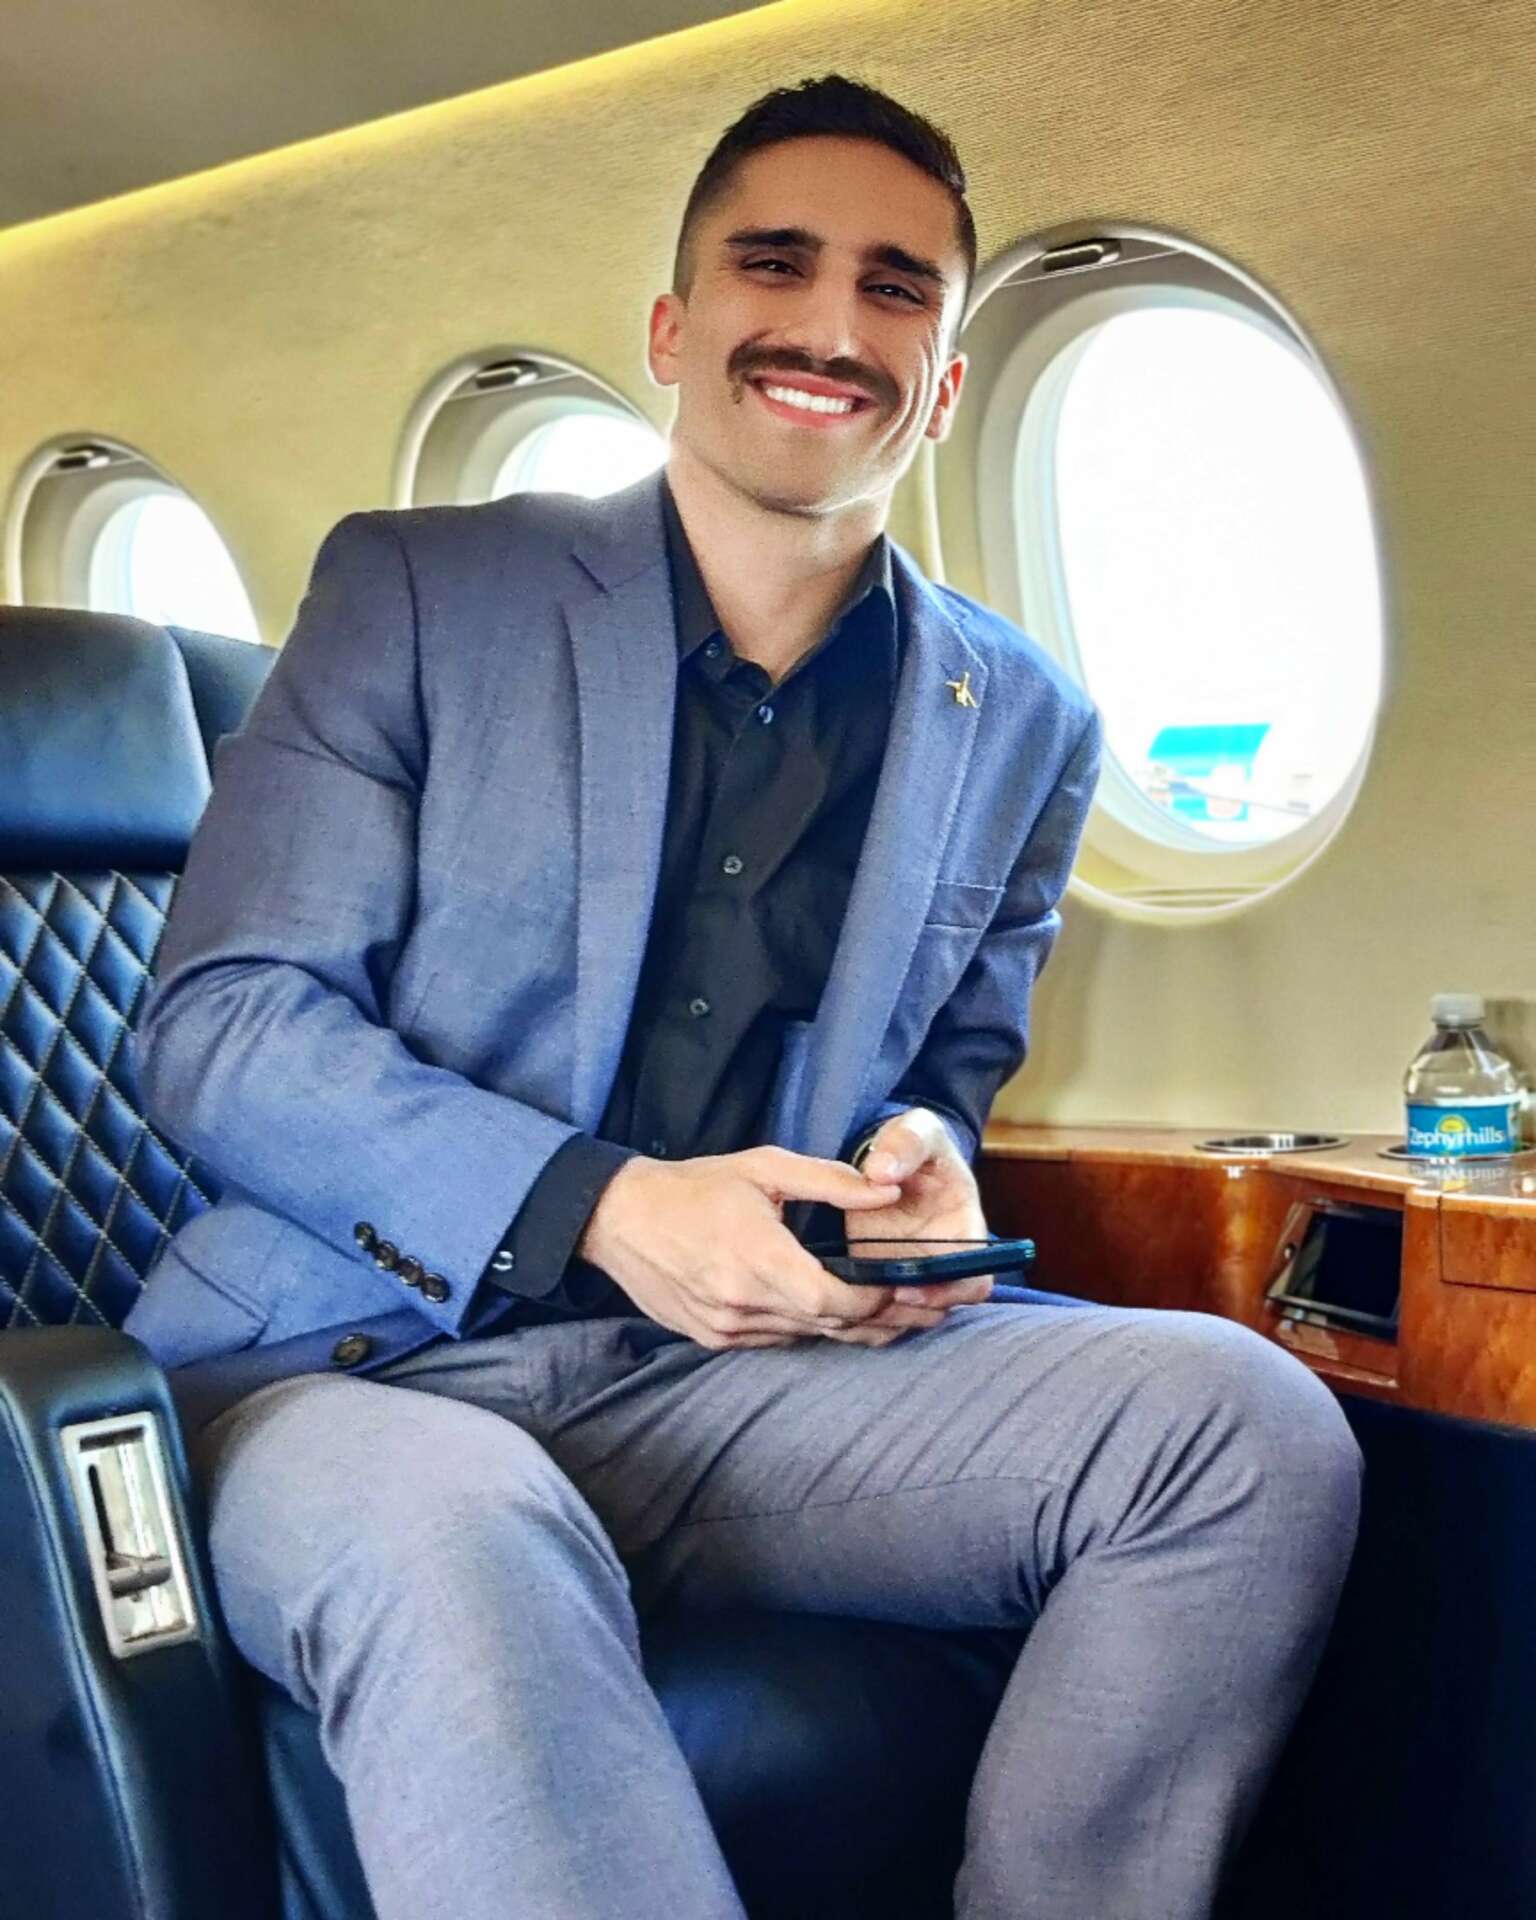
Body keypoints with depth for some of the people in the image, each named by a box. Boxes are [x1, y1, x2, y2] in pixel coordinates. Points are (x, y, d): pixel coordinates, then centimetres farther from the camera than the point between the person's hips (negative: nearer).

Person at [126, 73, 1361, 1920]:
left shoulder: (1025, 728, 11)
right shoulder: (410, 589, 1)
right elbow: (215, 1026, -4)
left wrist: (918, 1156, -4)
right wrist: (597, 1207, -18)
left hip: (743, 1379, 4)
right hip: (367, 1362, -3)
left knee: (1246, 1421, -20)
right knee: (460, 1541, -39)